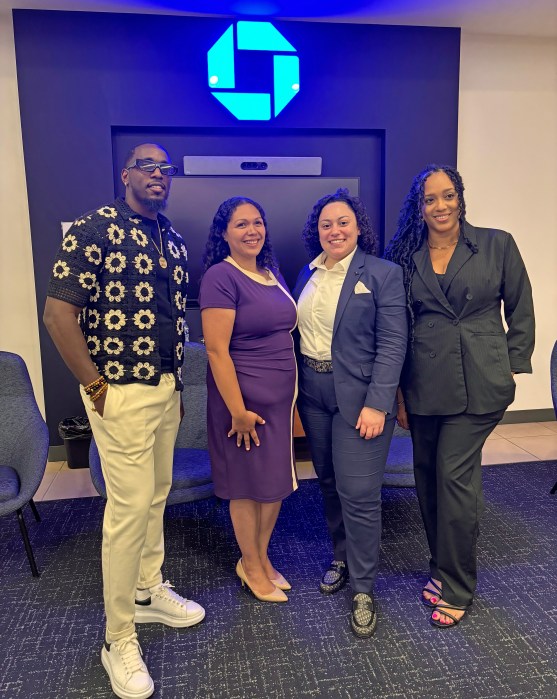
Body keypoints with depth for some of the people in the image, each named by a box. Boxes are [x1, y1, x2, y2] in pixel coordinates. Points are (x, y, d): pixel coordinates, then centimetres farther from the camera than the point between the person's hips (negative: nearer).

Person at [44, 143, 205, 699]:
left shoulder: (173, 240, 11)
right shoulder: (93, 229, -11)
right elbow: (58, 314, -15)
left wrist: (177, 380, 12)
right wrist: (96, 388, -13)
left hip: (167, 389, 7)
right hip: (123, 393, -7)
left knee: (157, 495, 18)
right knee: (129, 507, -1)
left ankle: (148, 591, 39)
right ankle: (118, 638, 18)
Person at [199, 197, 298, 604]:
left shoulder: (272, 273, 10)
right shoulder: (221, 277, -14)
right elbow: (217, 350, -18)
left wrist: (294, 390, 12)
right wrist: (238, 411, -18)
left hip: (281, 397, 7)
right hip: (245, 399, -7)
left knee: (278, 480, 16)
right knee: (248, 485, 8)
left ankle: (262, 557, 37)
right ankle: (252, 567, 30)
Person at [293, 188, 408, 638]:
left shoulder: (382, 274, -7)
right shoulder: (308, 274, 10)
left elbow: (393, 344, -12)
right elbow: (299, 332, 11)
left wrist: (377, 404, -18)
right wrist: (297, 386, 3)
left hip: (359, 397, -5)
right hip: (313, 394, 6)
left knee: (358, 492, -3)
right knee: (330, 482, 16)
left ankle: (364, 590, 15)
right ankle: (341, 558, 38)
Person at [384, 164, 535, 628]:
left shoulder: (497, 245, 0)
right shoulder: (406, 258, 5)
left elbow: (521, 310, 6)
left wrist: (512, 367, 2)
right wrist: (398, 392, 7)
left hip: (479, 383, -3)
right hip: (424, 384, 3)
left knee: (454, 476, -4)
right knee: (428, 477, 11)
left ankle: (456, 588, 16)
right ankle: (444, 568, 32)